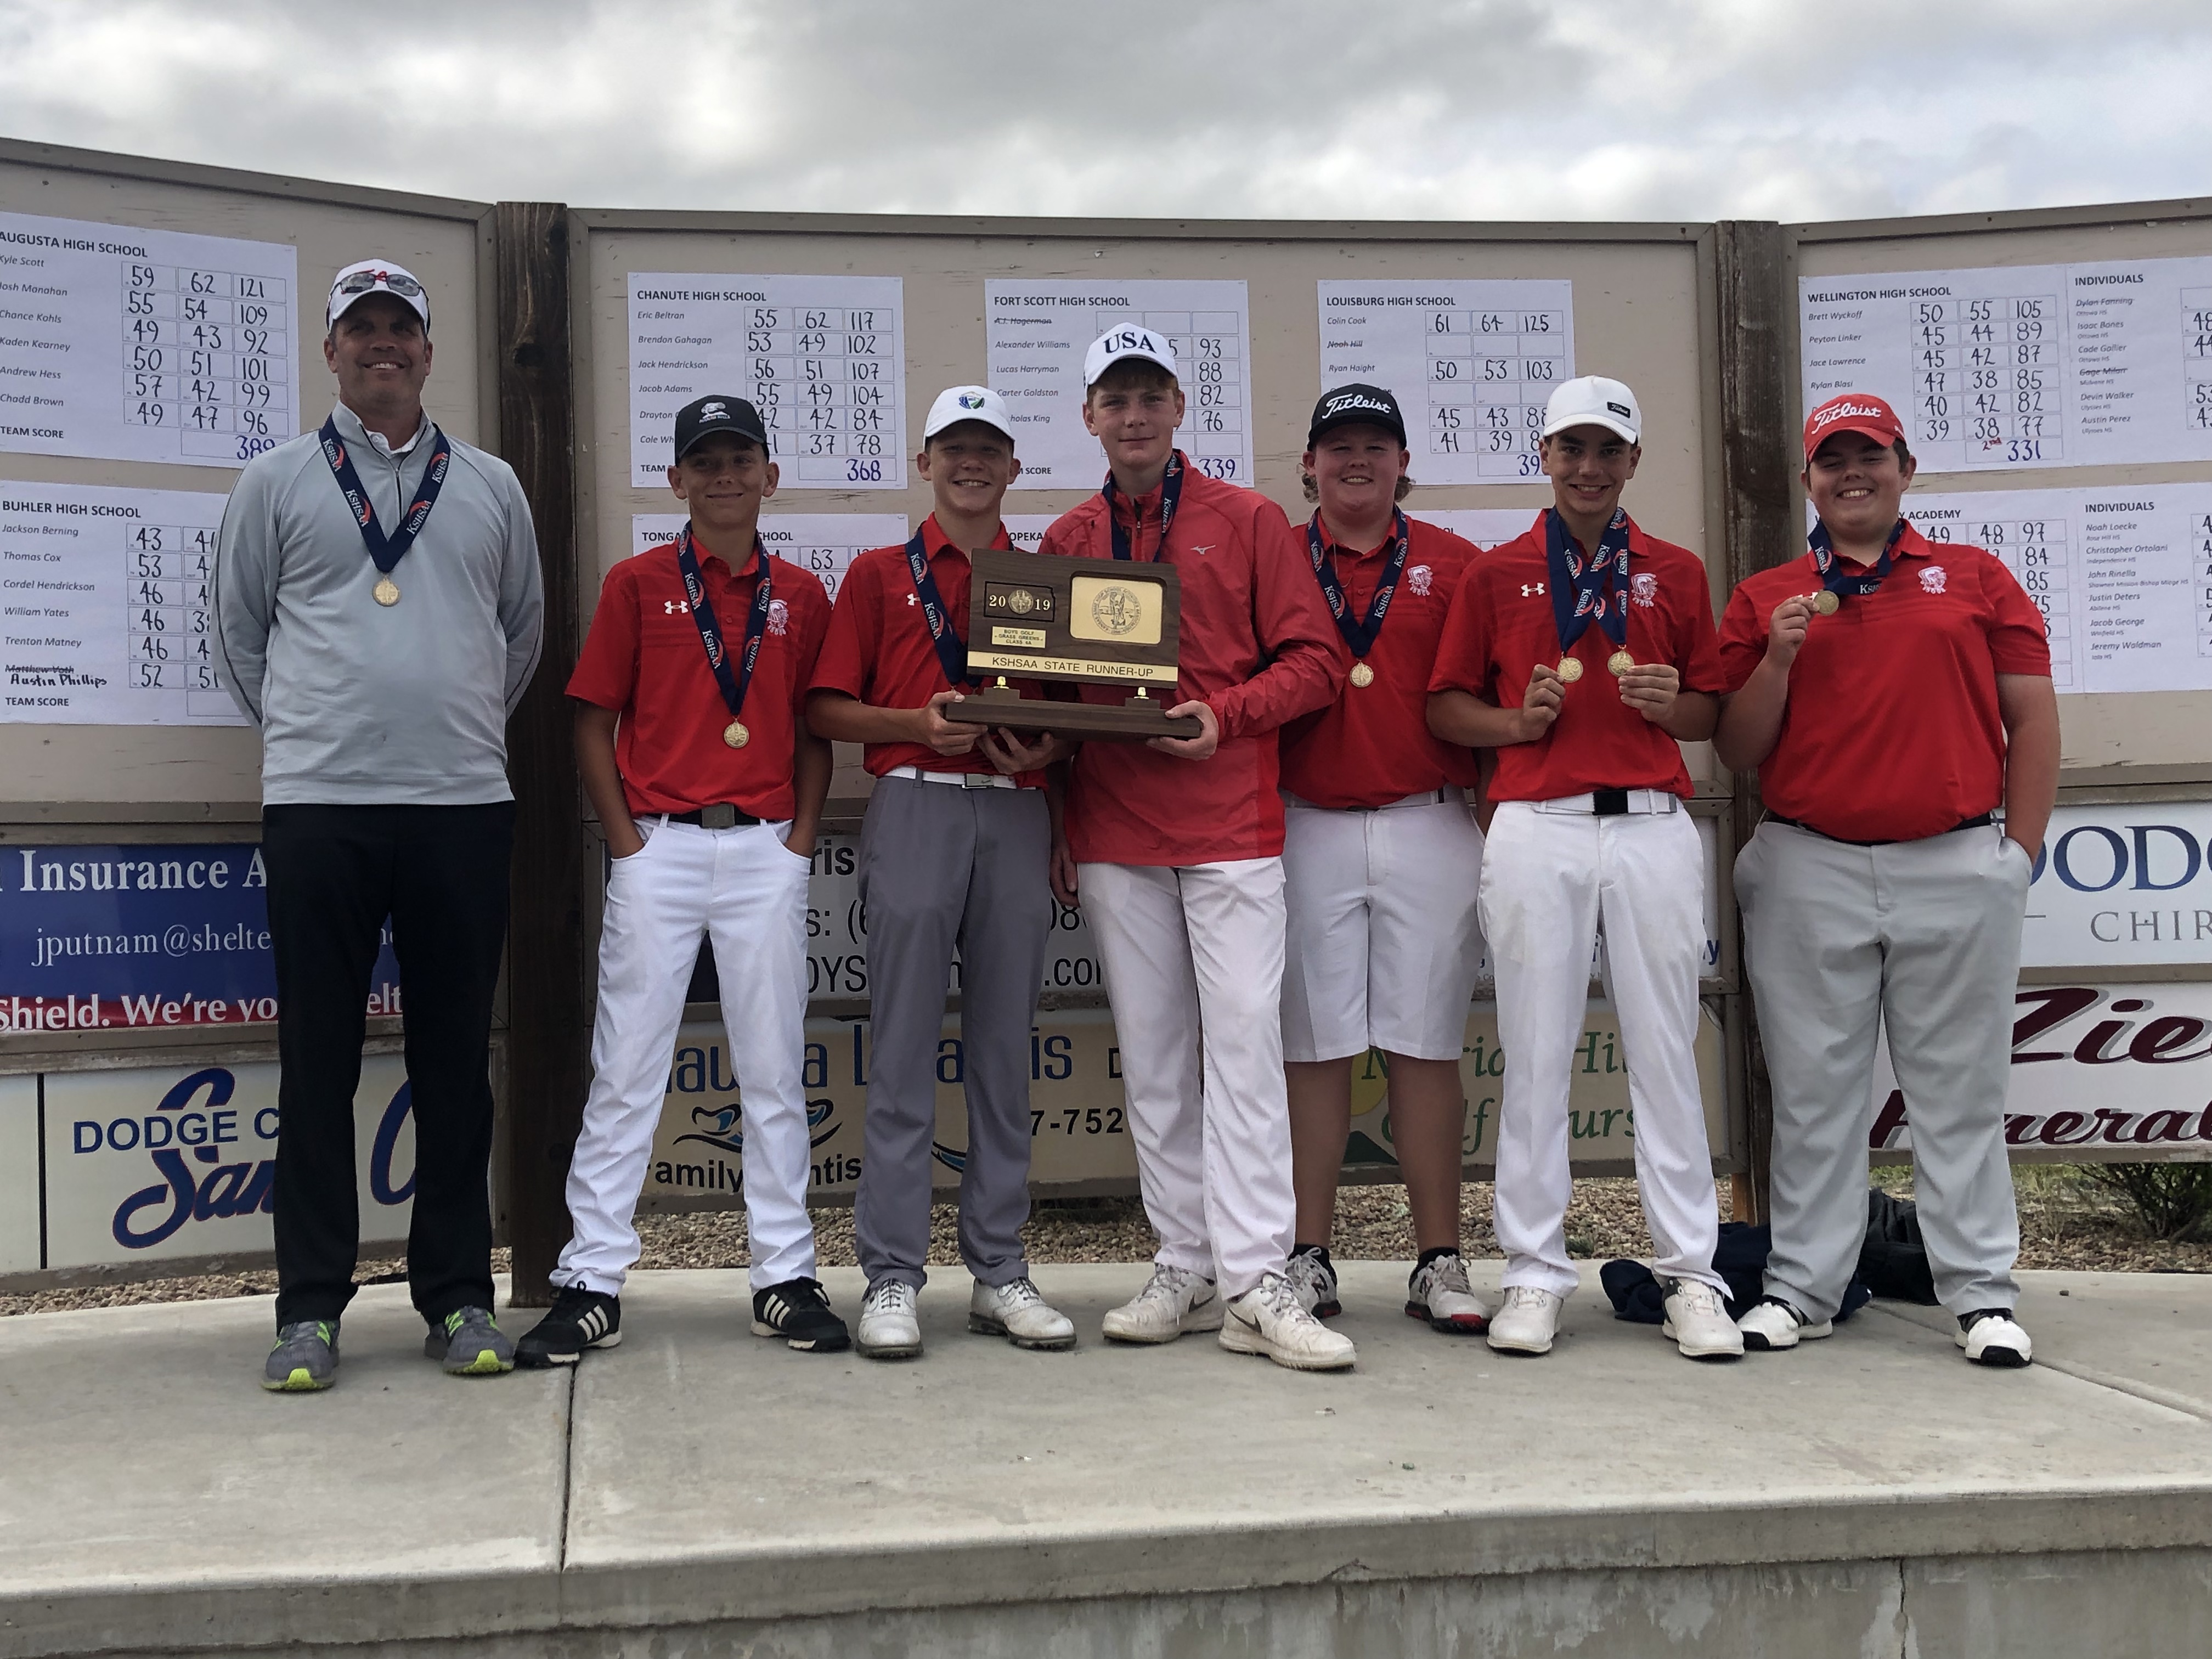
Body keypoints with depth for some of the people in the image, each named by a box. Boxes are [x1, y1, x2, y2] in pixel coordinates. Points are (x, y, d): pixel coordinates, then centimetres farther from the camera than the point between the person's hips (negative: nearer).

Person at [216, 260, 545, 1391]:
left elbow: (525, 627, 20)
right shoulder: (277, 481, 9)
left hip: (464, 802, 1)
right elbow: (237, 632, 13)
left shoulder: (489, 486, 13)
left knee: (456, 1058, 4)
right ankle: (310, 1307, 9)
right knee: (317, 1060, 1)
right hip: (318, 803, -1)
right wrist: (299, 733, 11)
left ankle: (458, 1297, 13)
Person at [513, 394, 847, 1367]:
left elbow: (814, 732, 13)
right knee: (625, 1067, 0)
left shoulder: (801, 595, 10)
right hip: (658, 849, -2)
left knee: (774, 1069, 7)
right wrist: (627, 842, -4)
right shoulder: (637, 584, 5)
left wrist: (802, 838, 1)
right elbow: (594, 724, 3)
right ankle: (590, 1286, 6)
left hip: (767, 854, 2)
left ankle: (786, 1281, 15)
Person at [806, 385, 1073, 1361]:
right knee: (903, 1051, -4)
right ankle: (891, 1279, 1)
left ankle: (1000, 1272, 12)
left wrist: (1046, 744, -6)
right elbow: (827, 711, 6)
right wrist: (917, 724, -11)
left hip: (1017, 815, 2)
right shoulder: (879, 574, 12)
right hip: (914, 811, -2)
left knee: (1004, 1050, 5)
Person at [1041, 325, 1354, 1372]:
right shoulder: (1064, 543, 13)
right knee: (1152, 1057, 7)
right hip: (1112, 833, 3)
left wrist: (1223, 716, -14)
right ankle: (1187, 1271, 15)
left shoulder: (1249, 523, 5)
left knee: (1244, 1040, -8)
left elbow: (1311, 661, 0)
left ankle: (1255, 1285, -6)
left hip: (1231, 824, -3)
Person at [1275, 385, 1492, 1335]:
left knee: (1426, 1047, 2)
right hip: (1308, 830, 0)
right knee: (1315, 1048, 2)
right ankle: (1310, 1259, 10)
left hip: (1429, 827, 0)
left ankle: (1439, 1265, 8)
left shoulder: (1451, 565, 10)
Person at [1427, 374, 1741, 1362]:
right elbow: (1445, 707, 10)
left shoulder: (1676, 574, 14)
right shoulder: (1496, 575, 10)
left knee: (1665, 1052, 2)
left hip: (1654, 829, 1)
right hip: (1536, 830, -1)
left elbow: (1711, 713, 15)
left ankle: (1691, 1277, 9)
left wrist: (1670, 706, -6)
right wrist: (1515, 720, -8)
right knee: (1535, 1055, 2)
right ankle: (1534, 1274, 10)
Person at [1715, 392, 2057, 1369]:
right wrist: (1779, 658, -9)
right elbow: (1736, 752, 6)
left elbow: (2033, 718, 8)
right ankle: (1802, 1288, 14)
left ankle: (1983, 1295, 12)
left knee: (1959, 1091, 4)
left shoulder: (1976, 578, 10)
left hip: (1956, 869, 0)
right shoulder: (1764, 600, 10)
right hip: (1809, 875, 1)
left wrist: (2022, 850, 2)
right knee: (1814, 1092, 6)